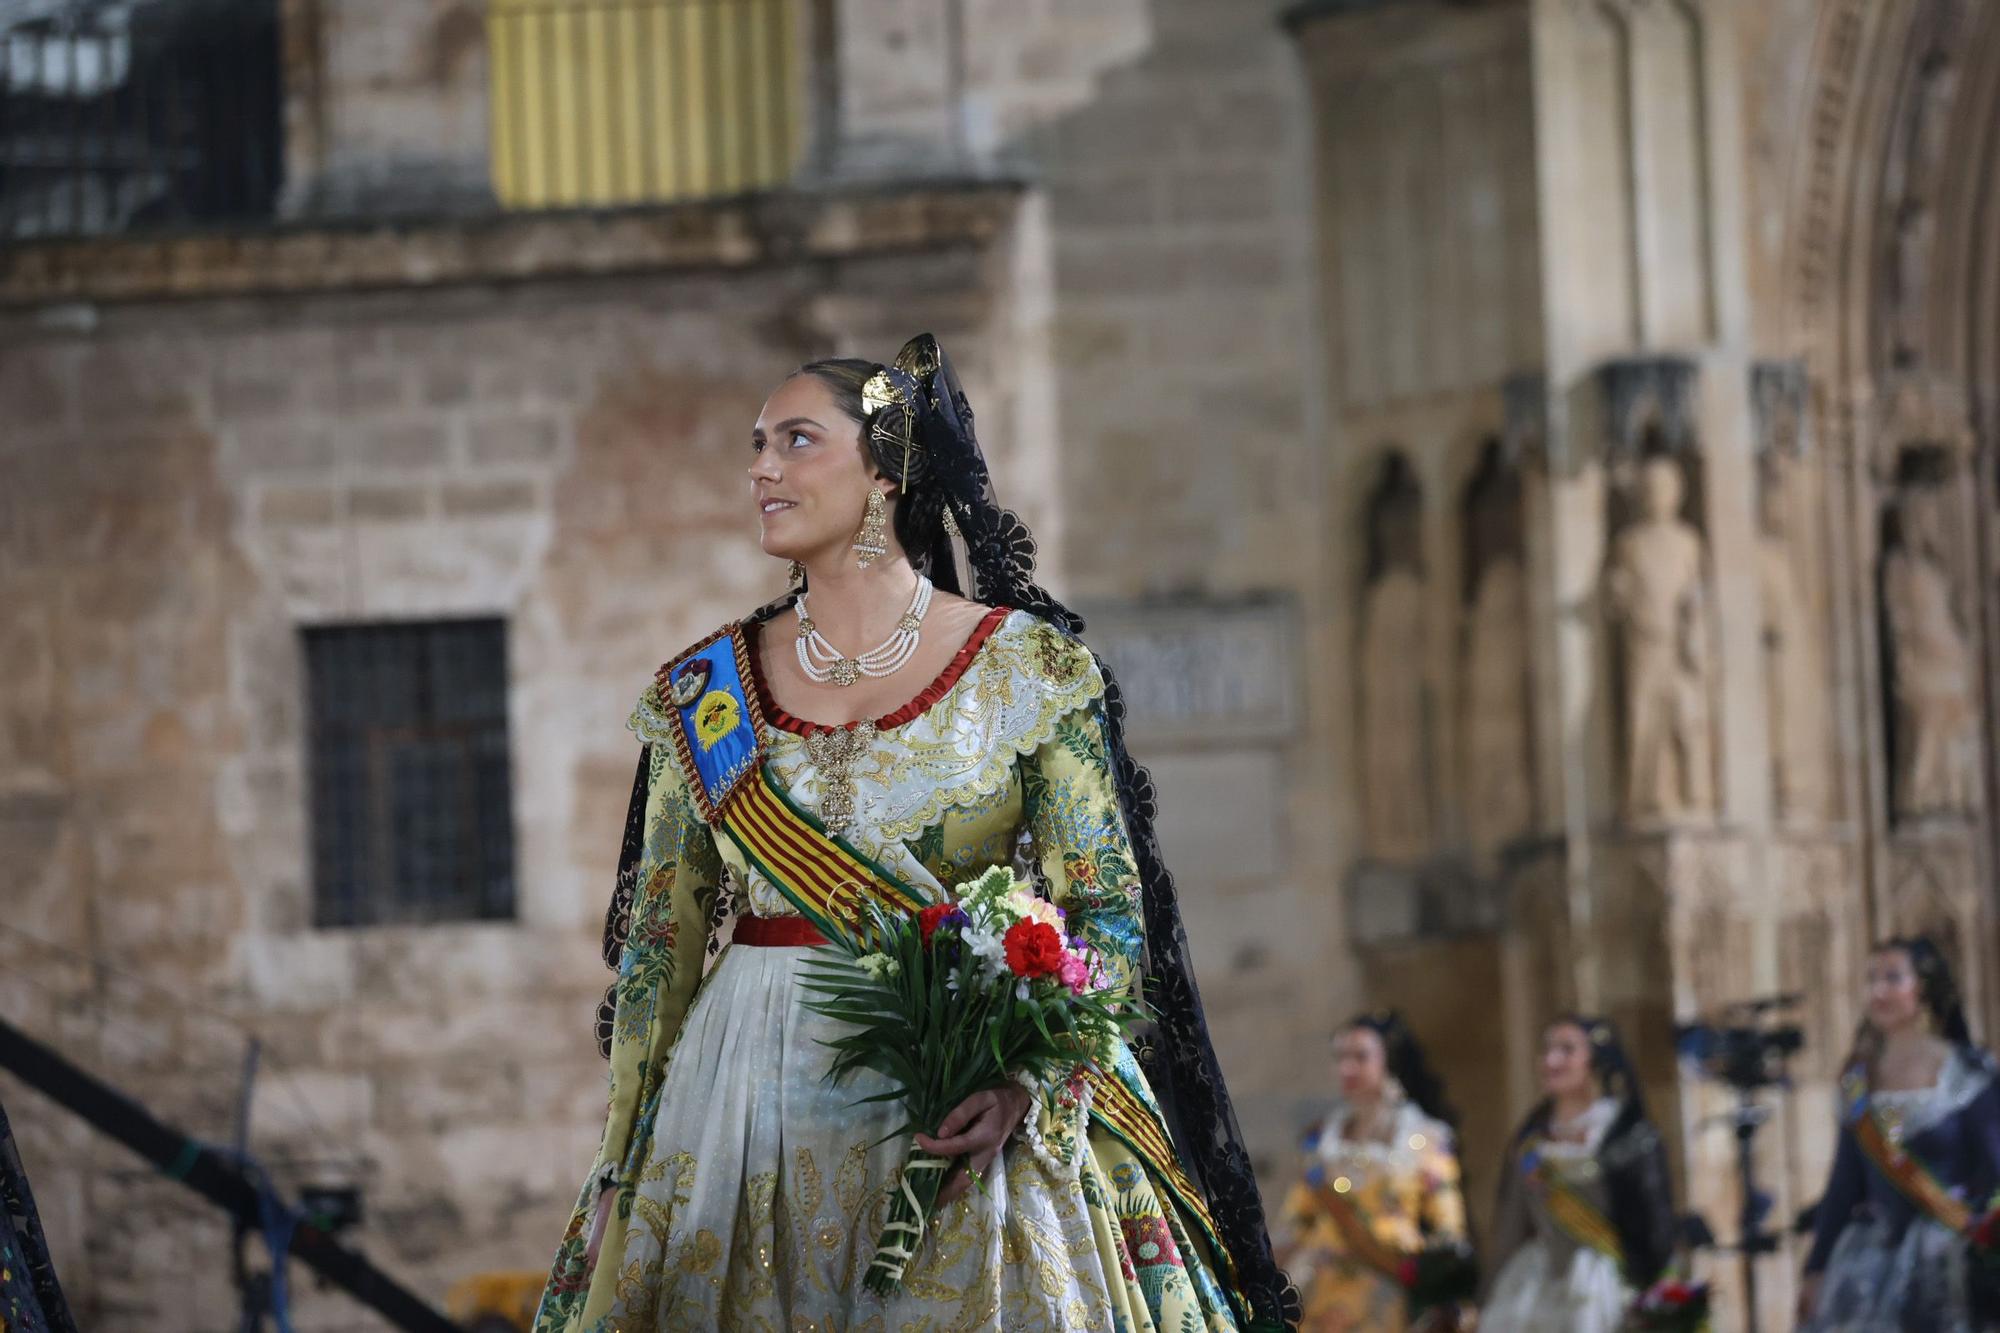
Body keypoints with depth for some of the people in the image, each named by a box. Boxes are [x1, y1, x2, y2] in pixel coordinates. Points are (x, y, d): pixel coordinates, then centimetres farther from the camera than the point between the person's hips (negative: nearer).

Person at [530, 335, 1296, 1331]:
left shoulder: (1029, 669, -1)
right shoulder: (703, 697, 7)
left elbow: (1108, 916, -3)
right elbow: (659, 943, 9)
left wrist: (1023, 1076, -20)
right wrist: (617, 1170, 3)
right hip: (750, 1105, 2)